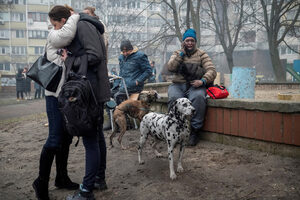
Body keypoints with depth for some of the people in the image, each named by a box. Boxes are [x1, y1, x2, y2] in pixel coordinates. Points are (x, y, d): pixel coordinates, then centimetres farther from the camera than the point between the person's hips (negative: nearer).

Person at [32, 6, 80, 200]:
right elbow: (66, 34, -28)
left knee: (66, 138, 13)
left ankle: (62, 178, 27)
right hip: (56, 95, -6)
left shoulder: (75, 39, 13)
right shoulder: (53, 36, -5)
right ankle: (41, 182, 11)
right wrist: (75, 16, -12)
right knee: (55, 140, -6)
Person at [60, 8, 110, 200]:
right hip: (95, 90, 10)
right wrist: (69, 58, 2)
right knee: (97, 136, 16)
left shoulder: (83, 25, -9)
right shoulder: (82, 27, 20)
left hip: (91, 90, -10)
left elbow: (95, 56, -18)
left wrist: (70, 60, -8)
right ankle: (100, 179, 29)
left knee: (90, 140, -5)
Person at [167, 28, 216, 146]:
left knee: (198, 97, -35)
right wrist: (182, 53, -2)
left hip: (195, 85, -1)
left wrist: (203, 81, -18)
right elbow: (170, 67, -1)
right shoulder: (177, 54, 19)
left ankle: (194, 130, -26)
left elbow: (212, 70, 1)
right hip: (178, 84, 1)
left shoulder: (201, 54, 14)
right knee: (174, 98, -33)